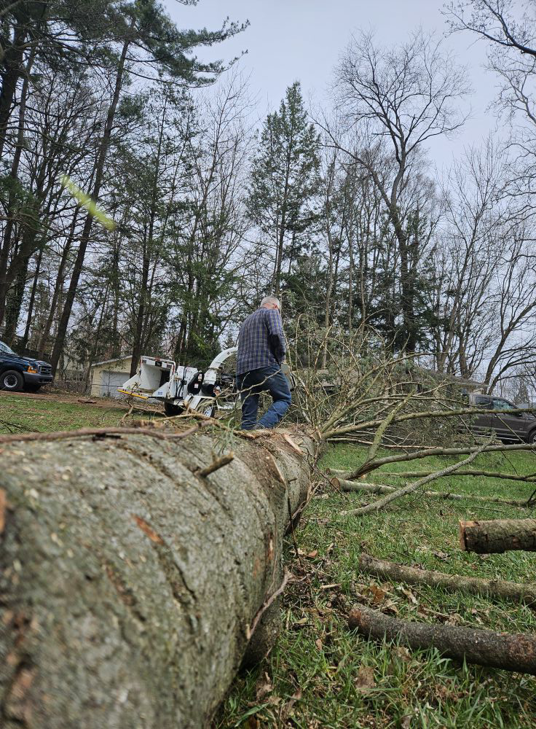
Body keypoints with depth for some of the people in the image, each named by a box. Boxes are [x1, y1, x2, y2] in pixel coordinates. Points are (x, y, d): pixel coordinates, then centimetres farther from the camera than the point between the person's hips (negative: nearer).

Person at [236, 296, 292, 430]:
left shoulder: (246, 320, 30)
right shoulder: (272, 312, 7)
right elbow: (277, 334, -12)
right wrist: (281, 356, 0)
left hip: (242, 370, 7)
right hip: (265, 366, -7)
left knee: (248, 414, 6)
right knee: (284, 398, 3)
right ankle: (262, 426, -20)